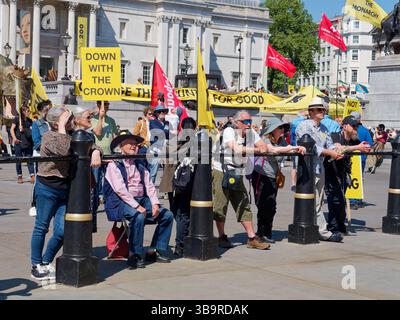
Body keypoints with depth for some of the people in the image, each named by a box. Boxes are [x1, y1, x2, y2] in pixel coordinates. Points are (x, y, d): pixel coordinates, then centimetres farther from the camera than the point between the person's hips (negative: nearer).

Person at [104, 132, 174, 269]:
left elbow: (150, 186, 13)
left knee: (167, 215, -9)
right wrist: (136, 206, -21)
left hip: (141, 201, 7)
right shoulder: (114, 165, 0)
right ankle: (135, 256, -24)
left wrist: (155, 204, -5)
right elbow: (120, 189, -13)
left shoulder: (140, 166, 21)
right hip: (120, 203, -7)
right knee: (138, 216, -35)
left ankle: (157, 251, -2)